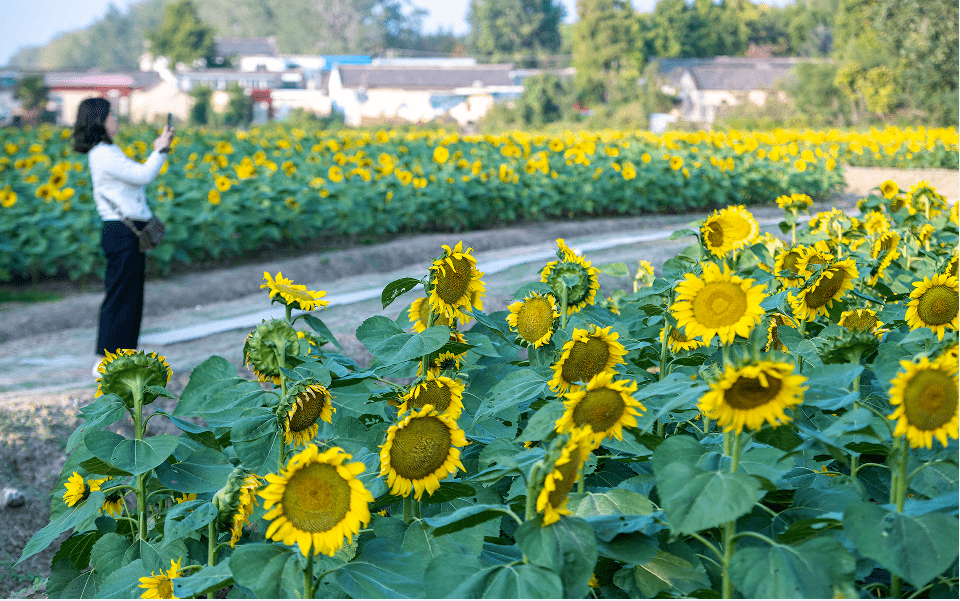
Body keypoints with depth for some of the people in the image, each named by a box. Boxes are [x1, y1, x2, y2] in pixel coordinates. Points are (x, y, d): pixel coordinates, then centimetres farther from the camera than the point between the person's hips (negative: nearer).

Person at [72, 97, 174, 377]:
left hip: (128, 231, 10)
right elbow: (143, 176, -19)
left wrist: (158, 150, 14)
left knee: (132, 297, 15)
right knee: (119, 296, -5)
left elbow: (139, 174, 20)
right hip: (121, 233, -10)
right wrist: (160, 150, -8)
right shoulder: (104, 155, -17)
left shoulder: (105, 152, 16)